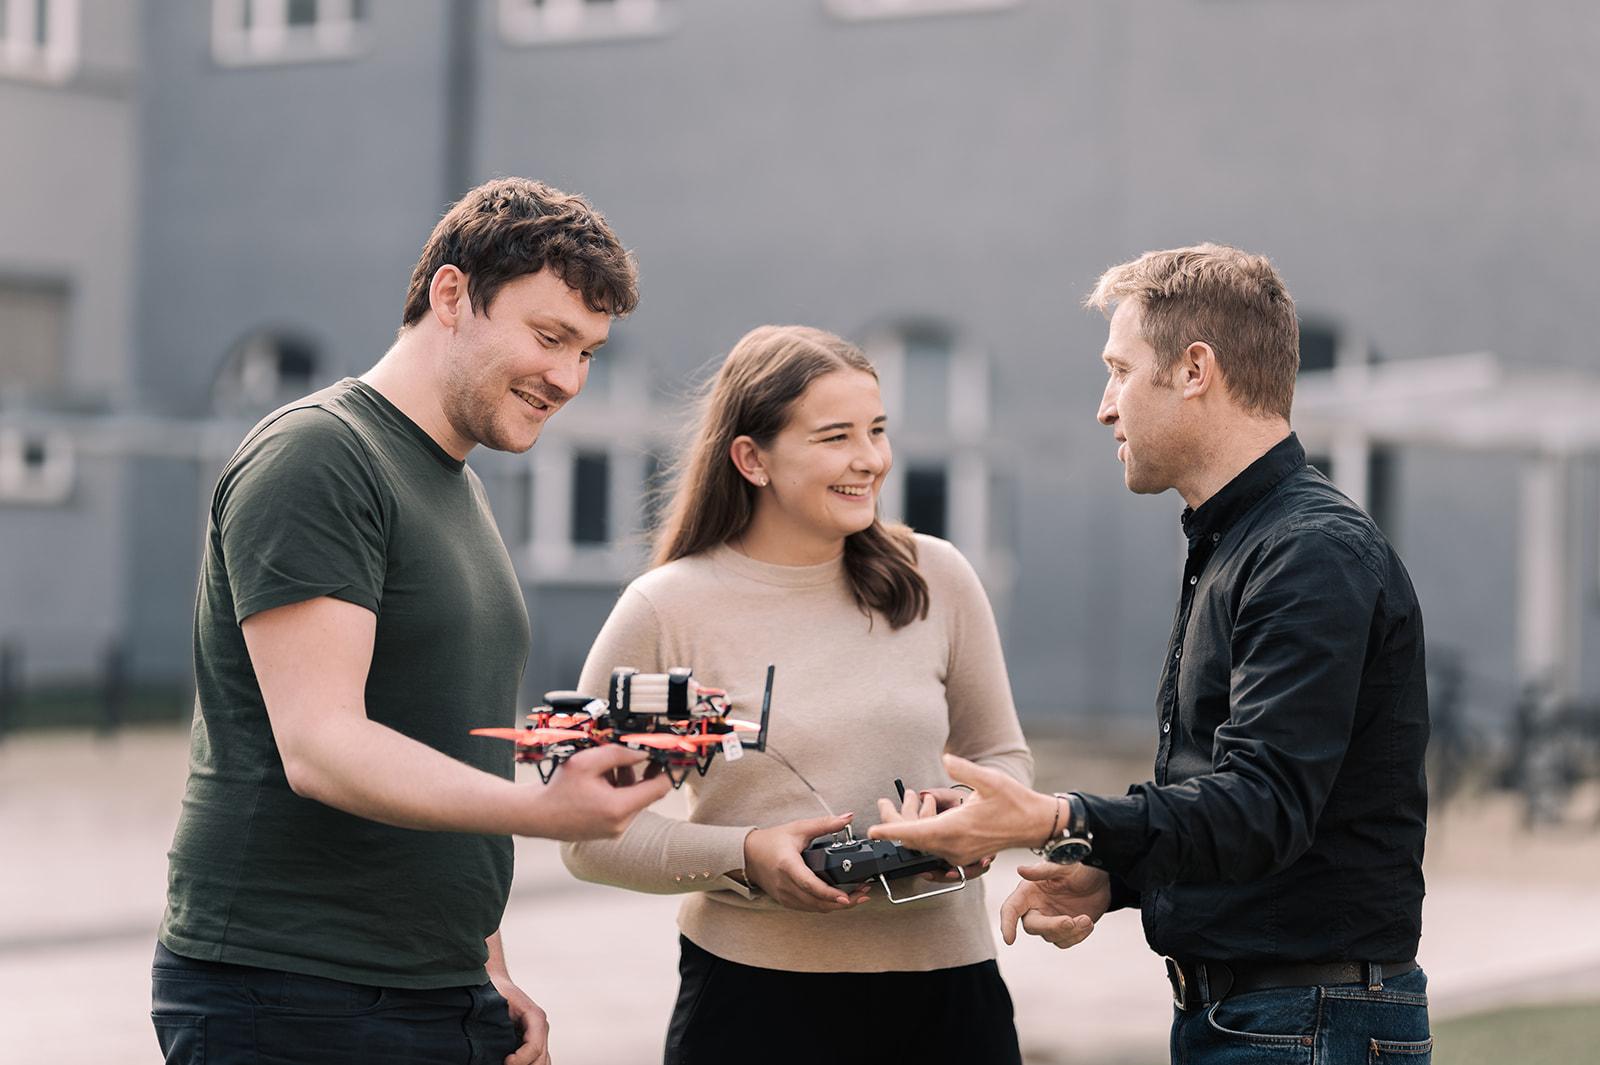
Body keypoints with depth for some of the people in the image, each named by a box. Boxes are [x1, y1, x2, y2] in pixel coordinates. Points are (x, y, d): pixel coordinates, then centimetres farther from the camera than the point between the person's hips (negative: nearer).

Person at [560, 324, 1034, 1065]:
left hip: (947, 983, 3)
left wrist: (966, 814, -8)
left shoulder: (934, 580, 4)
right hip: (754, 996, -3)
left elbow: (1003, 758, 15)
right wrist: (745, 856, -16)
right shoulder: (667, 610, -5)